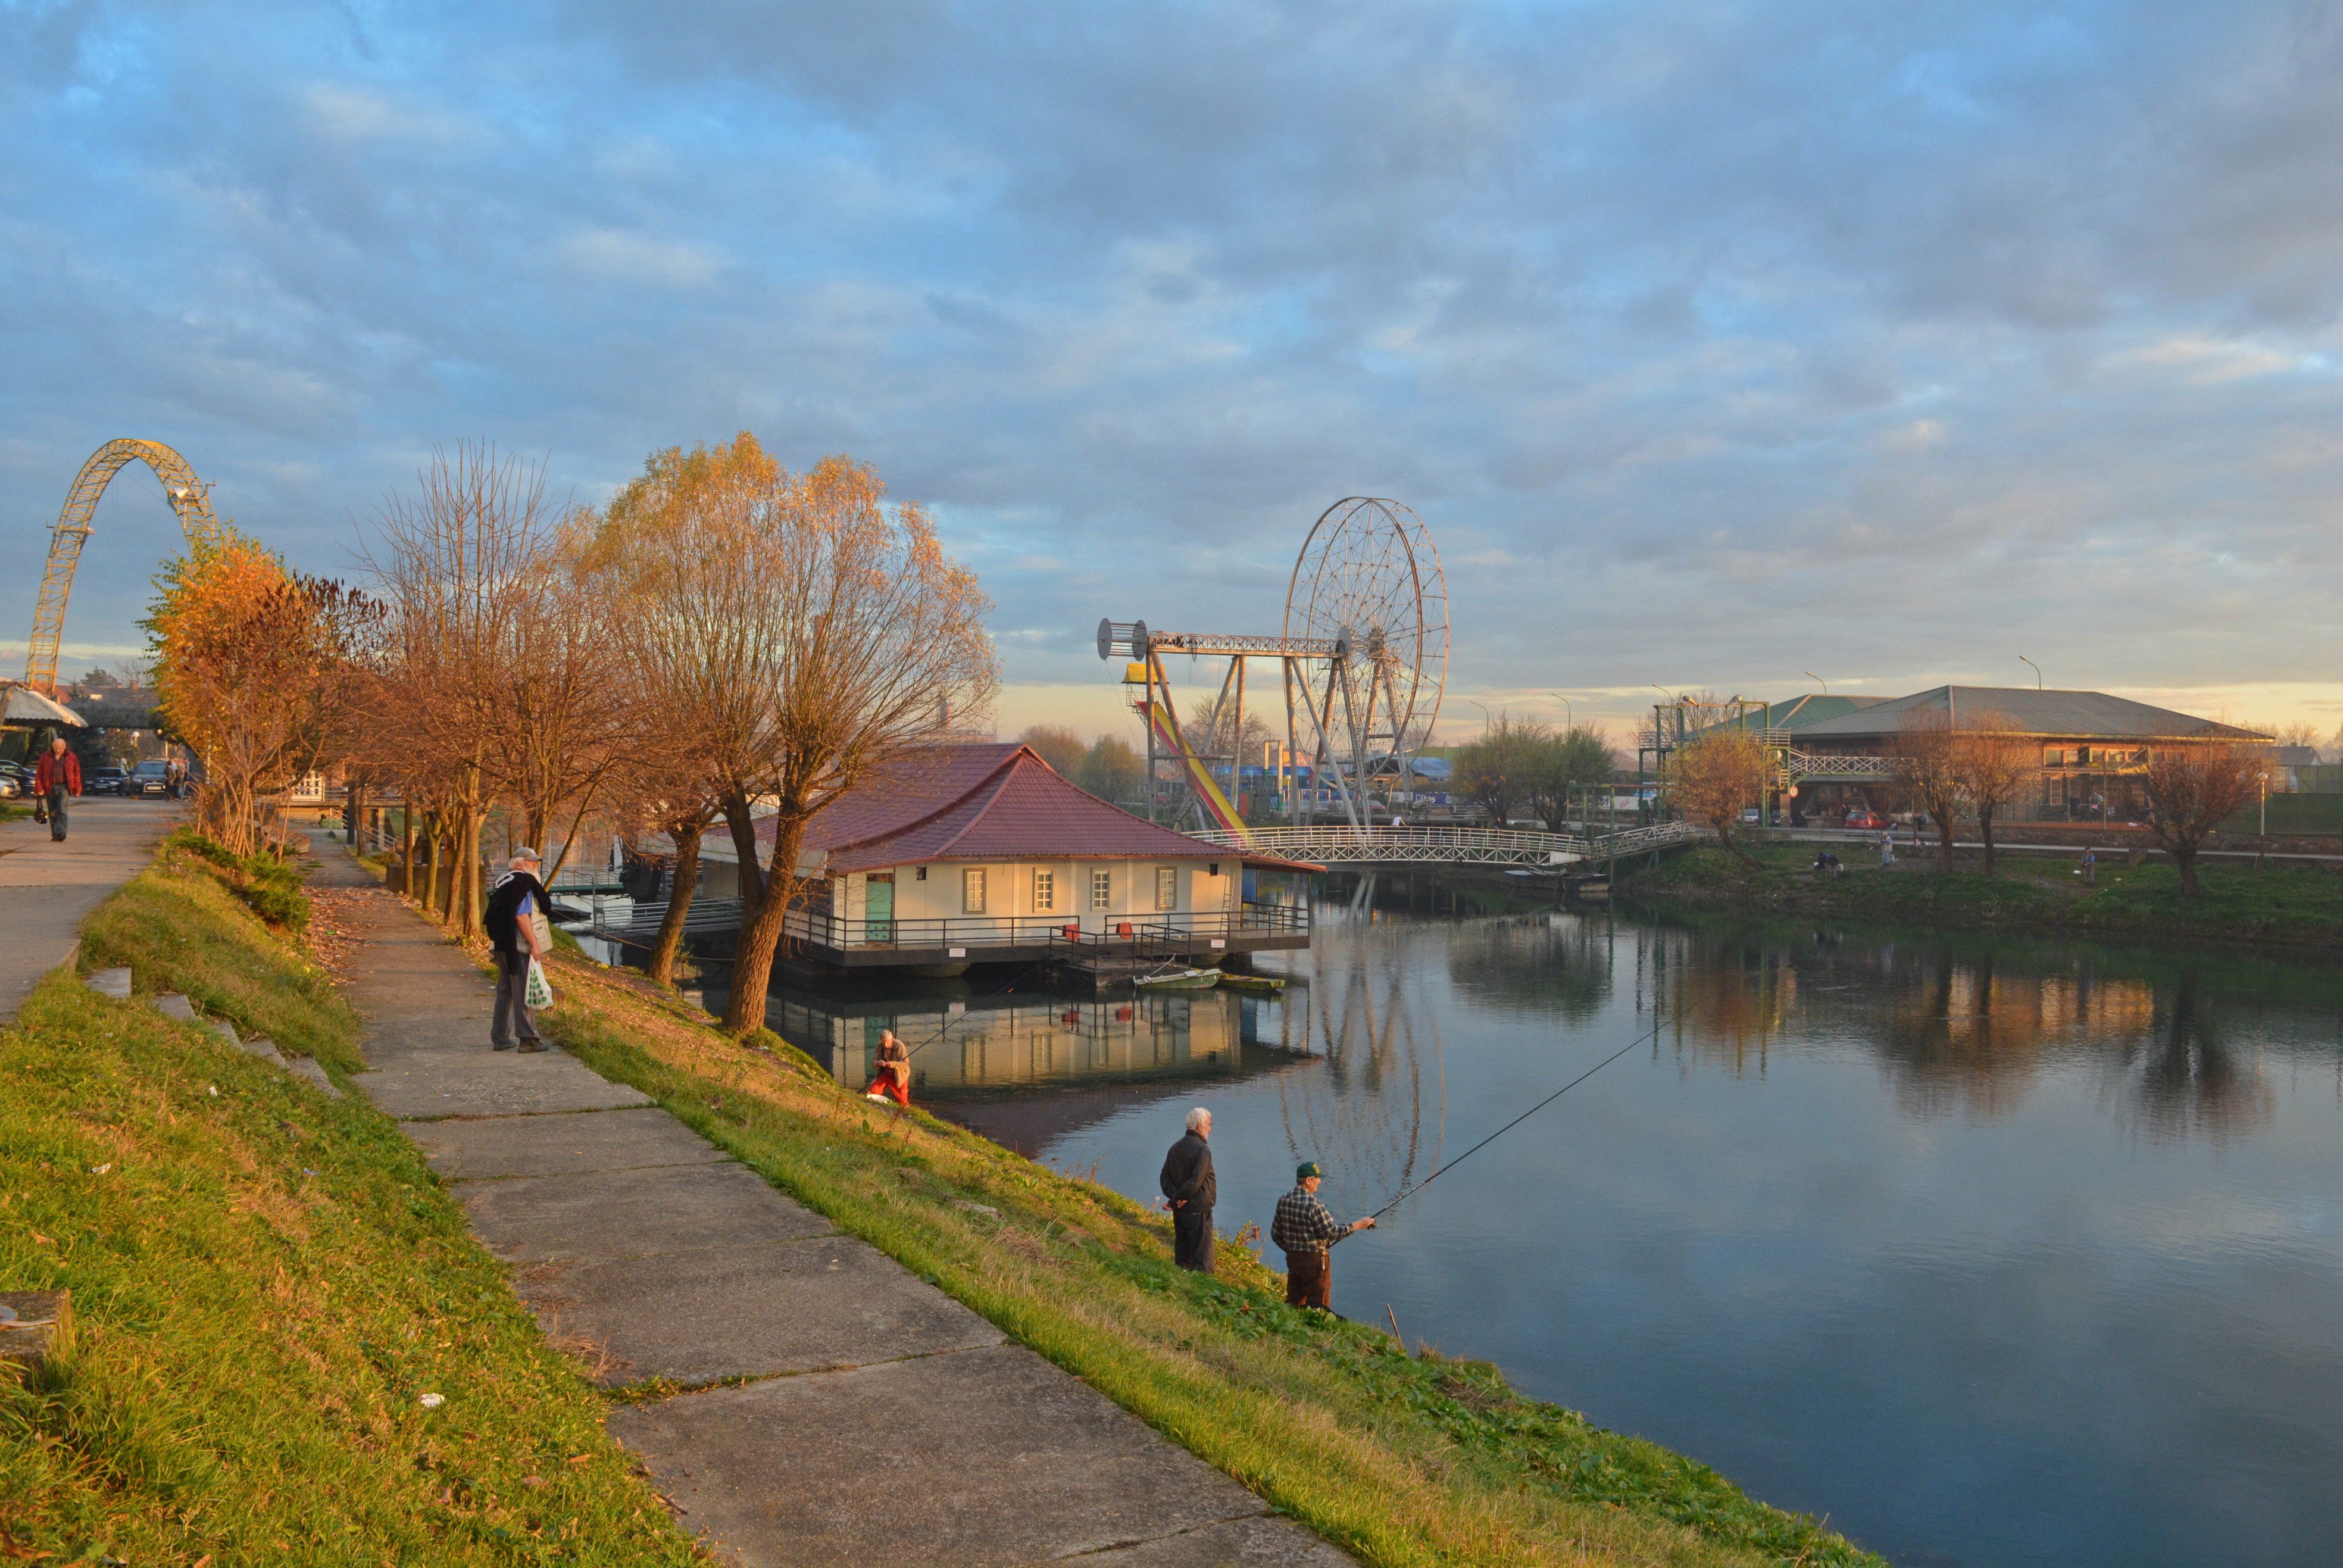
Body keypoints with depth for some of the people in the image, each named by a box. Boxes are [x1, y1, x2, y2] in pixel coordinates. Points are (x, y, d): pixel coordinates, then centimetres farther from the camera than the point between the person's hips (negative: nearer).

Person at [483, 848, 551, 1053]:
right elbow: (521, 916, -21)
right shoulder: (523, 883, -14)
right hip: (519, 947, -10)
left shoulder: (503, 882, 17)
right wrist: (535, 944, -19)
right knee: (523, 993, -5)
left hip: (503, 946, 10)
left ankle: (500, 1038, 22)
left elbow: (499, 916, 19)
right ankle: (527, 1039, -2)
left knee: (505, 992, 16)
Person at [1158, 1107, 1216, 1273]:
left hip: (1179, 1210, 8)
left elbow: (1164, 1178, 8)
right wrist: (1175, 1200, -13)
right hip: (1198, 1210, -8)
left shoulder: (1175, 1147, 10)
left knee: (1182, 1255, 16)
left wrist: (1175, 1198, -5)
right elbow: (1196, 1182, -23)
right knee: (1203, 1256, -2)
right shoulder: (1202, 1149, -16)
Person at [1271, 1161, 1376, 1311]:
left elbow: (1276, 1234, 9)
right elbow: (1331, 1233, -18)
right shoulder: (1313, 1205, -21)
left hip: (1292, 1259, 7)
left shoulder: (1283, 1201, 2)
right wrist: (1357, 1225, -9)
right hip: (1314, 1260, -7)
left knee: (1294, 1303, 14)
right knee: (1318, 1305, 3)